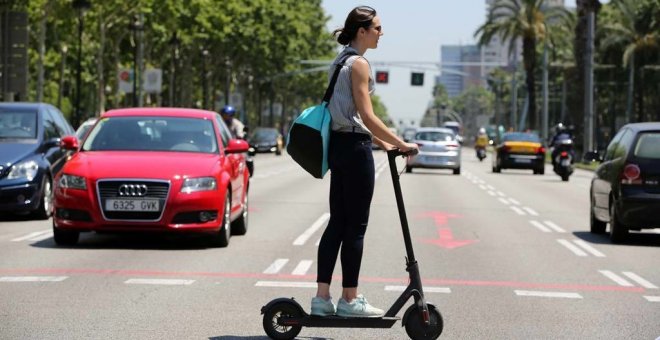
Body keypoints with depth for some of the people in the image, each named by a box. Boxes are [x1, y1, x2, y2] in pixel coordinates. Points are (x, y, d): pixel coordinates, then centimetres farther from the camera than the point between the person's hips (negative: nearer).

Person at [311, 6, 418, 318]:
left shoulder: (340, 62, 17)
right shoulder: (358, 63, -13)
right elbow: (367, 116, -18)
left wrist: (381, 142, 22)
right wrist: (401, 143, -14)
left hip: (338, 145, 9)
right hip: (354, 147, -9)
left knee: (337, 223, 9)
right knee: (355, 226, -2)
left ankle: (322, 297, 8)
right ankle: (350, 300, 3)